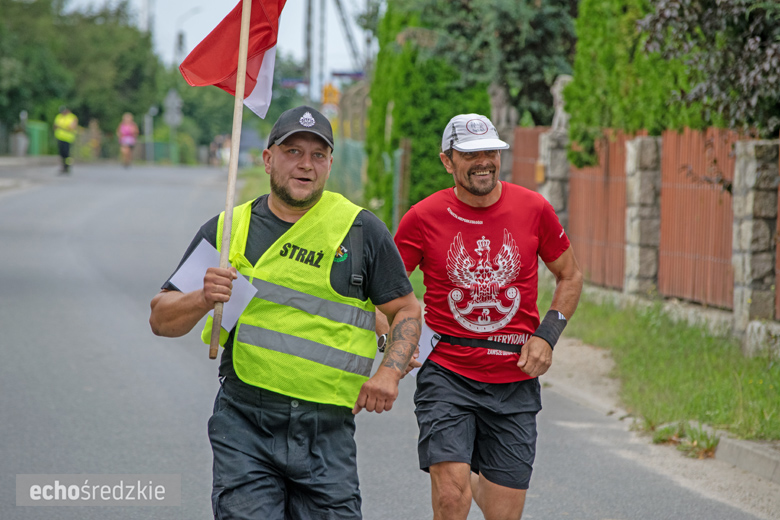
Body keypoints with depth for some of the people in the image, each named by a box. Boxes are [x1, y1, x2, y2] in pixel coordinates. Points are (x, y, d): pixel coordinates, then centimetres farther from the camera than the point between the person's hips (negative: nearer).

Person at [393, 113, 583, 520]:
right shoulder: (423, 218, -5)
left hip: (514, 380, 2)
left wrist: (546, 335, 0)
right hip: (446, 374, -2)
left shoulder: (534, 209, 0)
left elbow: (570, 276, 14)